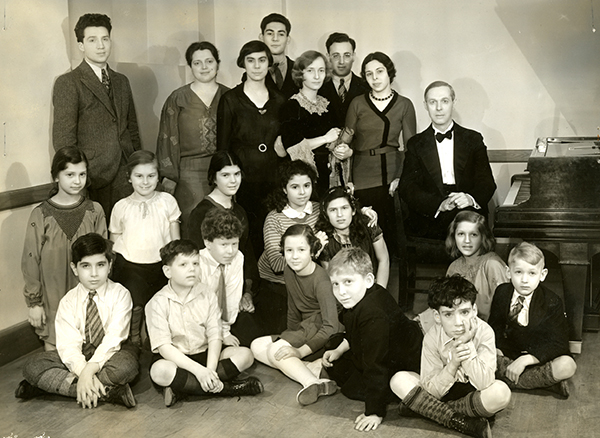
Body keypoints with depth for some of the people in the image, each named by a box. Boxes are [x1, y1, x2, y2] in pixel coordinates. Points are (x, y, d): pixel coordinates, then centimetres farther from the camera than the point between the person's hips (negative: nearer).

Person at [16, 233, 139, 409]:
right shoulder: (68, 301, -3)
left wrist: (90, 370, -32)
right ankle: (107, 390, -26)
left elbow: (113, 339, -19)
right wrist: (82, 372, -33)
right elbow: (68, 344, -14)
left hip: (109, 354, -2)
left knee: (126, 365, -37)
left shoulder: (120, 294, -9)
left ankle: (54, 384, -23)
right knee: (33, 366, -20)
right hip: (78, 356, 3)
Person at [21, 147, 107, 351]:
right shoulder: (41, 215, -7)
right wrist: (34, 302, -1)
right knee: (54, 347, 8)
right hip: (53, 300, -1)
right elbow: (31, 260, -3)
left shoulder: (94, 211, -1)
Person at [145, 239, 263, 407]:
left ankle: (182, 388, -24)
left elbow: (214, 337, -7)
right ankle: (223, 387, -23)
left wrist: (210, 370, -25)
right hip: (173, 358, -4)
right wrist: (198, 370, -28)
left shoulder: (207, 296, -3)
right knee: (160, 371, -37)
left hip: (204, 354, 4)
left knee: (245, 355, -16)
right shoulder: (158, 304, -13)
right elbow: (164, 347, -18)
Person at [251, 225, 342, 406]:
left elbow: (331, 326, -27)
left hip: (327, 336, -9)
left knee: (275, 351, -24)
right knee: (257, 347, -5)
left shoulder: (320, 280, -23)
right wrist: (291, 338, 11)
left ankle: (313, 383, -39)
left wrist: (301, 351, -31)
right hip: (306, 329, 9)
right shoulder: (289, 272, 0)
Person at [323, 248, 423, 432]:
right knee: (335, 366, 11)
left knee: (354, 388, -8)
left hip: (407, 364, -9)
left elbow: (377, 366, -35)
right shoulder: (361, 297, -9)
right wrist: (338, 351, 5)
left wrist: (375, 412, -31)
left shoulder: (373, 316, -38)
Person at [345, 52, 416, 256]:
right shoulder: (357, 104, 9)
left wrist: (401, 177, -9)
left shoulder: (404, 105, 7)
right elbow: (347, 143, 9)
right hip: (363, 176, 1)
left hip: (392, 173, -1)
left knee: (394, 230, -7)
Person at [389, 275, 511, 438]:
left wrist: (467, 344, -35)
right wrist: (452, 364, -35)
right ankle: (464, 423, -23)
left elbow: (484, 384, -29)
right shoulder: (431, 338, -17)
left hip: (475, 395, -1)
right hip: (444, 392, 1)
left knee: (501, 392, -34)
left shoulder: (484, 332, -21)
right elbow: (431, 392, -19)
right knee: (399, 380, -21)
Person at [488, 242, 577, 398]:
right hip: (508, 354, 4)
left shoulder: (552, 302, -16)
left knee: (567, 365, -32)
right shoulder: (502, 293, -7)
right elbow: (495, 325, 5)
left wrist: (525, 360, -29)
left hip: (538, 358, -4)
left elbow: (558, 344, -18)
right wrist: (496, 349, -16)